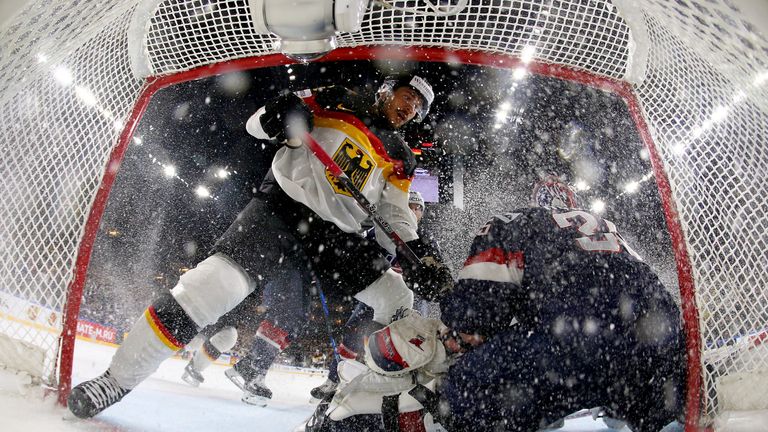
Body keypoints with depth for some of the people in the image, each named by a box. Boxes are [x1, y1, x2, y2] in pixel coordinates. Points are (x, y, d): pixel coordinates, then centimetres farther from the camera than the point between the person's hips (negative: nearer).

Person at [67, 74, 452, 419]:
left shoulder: (400, 158, 20)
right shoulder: (340, 103, 10)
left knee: (397, 300, -2)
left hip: (338, 237, 5)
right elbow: (256, 125, 8)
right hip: (281, 209, -5)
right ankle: (118, 378, -9)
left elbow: (395, 218, 13)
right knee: (214, 285, -22)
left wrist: (417, 257, -5)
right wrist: (280, 114, -16)